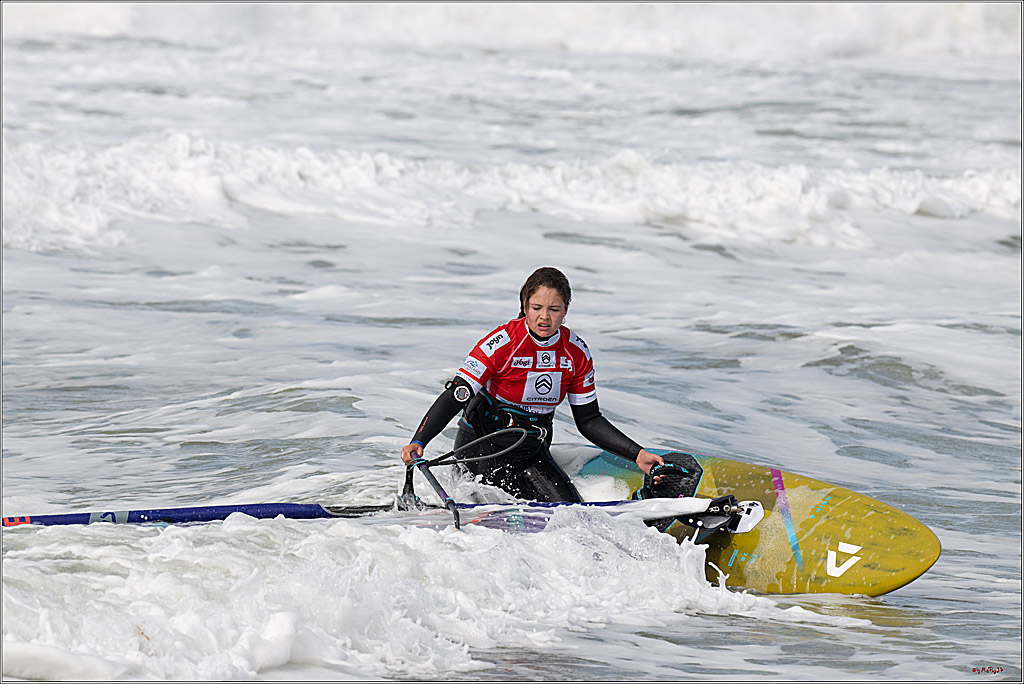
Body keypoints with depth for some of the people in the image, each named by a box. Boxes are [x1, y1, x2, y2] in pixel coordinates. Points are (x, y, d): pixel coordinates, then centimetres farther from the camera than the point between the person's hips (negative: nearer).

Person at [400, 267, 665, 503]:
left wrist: (637, 454, -3)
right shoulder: (502, 344, -18)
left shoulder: (577, 354, -3)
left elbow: (589, 421, 6)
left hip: (533, 451, 5)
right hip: (482, 444, -5)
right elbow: (454, 397, -22)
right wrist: (418, 442, -36)